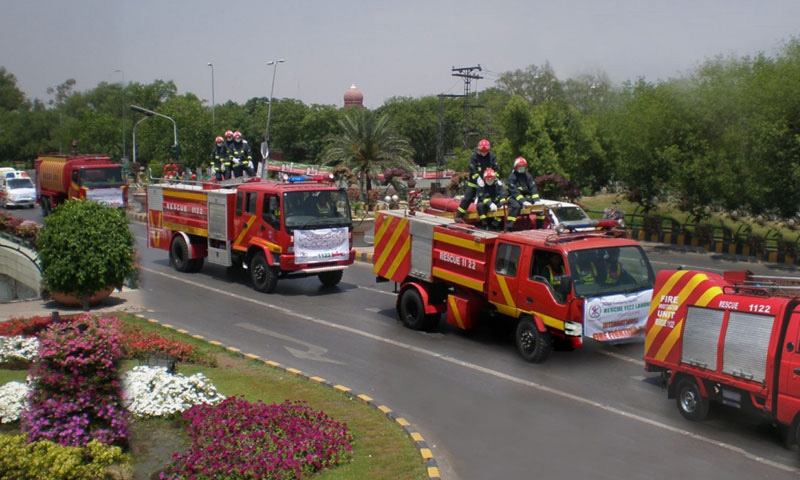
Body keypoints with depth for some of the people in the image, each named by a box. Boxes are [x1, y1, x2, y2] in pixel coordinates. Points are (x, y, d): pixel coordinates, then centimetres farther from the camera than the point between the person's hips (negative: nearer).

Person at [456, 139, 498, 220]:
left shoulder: (492, 156, -2)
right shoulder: (474, 156, -12)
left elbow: (495, 169, -1)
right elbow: (472, 170, -18)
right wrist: (478, 179, -30)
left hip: (487, 182, 3)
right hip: (474, 182, -3)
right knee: (468, 198, -6)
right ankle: (459, 215, -1)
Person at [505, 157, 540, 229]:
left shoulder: (527, 176, 8)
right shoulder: (512, 177, -11)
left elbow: (533, 188, 1)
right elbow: (514, 191, -20)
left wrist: (536, 200, -14)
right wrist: (523, 202, -30)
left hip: (525, 197, 6)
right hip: (513, 197, -6)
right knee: (516, 206, -38)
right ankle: (508, 227, -39)